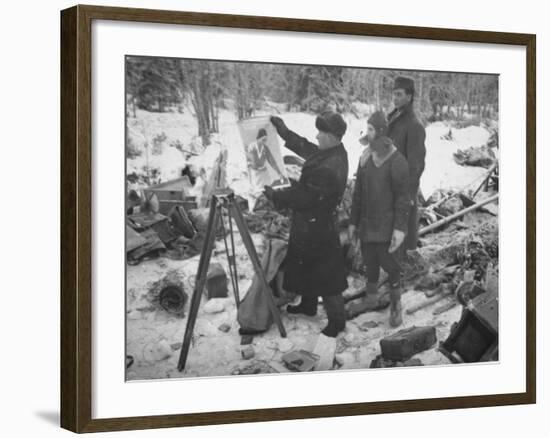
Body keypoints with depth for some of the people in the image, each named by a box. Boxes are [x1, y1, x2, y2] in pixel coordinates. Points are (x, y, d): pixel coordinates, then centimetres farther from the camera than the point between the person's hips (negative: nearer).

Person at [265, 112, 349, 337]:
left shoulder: (327, 169, -33)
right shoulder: (335, 153, -2)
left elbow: (302, 196, -27)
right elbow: (306, 148, 16)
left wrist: (275, 196, -13)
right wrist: (283, 131, 16)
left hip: (314, 224, -10)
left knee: (324, 274, 2)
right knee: (306, 265, 27)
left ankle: (336, 320, 14)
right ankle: (308, 304, 46)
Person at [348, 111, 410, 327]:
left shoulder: (396, 161, -14)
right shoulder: (366, 158, 7)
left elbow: (402, 197, -14)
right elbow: (358, 192, 13)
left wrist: (400, 228, -17)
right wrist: (353, 221, 14)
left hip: (386, 226, -6)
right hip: (367, 224, 6)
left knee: (388, 262, -1)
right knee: (370, 261, 16)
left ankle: (396, 305, 14)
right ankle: (371, 298, 33)